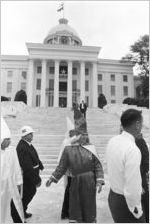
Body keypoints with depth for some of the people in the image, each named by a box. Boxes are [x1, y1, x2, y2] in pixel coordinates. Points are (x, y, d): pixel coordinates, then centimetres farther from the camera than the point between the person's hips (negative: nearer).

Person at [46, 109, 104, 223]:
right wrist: (52, 178, 1)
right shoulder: (68, 149, -4)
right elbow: (62, 166, 2)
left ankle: (91, 220, 40)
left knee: (89, 205, 15)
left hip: (89, 182, 0)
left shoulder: (91, 148, -5)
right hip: (75, 182, 1)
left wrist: (99, 182, -13)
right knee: (75, 205, 11)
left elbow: (98, 166, -5)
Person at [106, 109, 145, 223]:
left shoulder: (113, 141, -6)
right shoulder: (133, 150, -29)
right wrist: (137, 211, -9)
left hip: (113, 196, 7)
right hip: (125, 201, -6)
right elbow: (132, 189, -27)